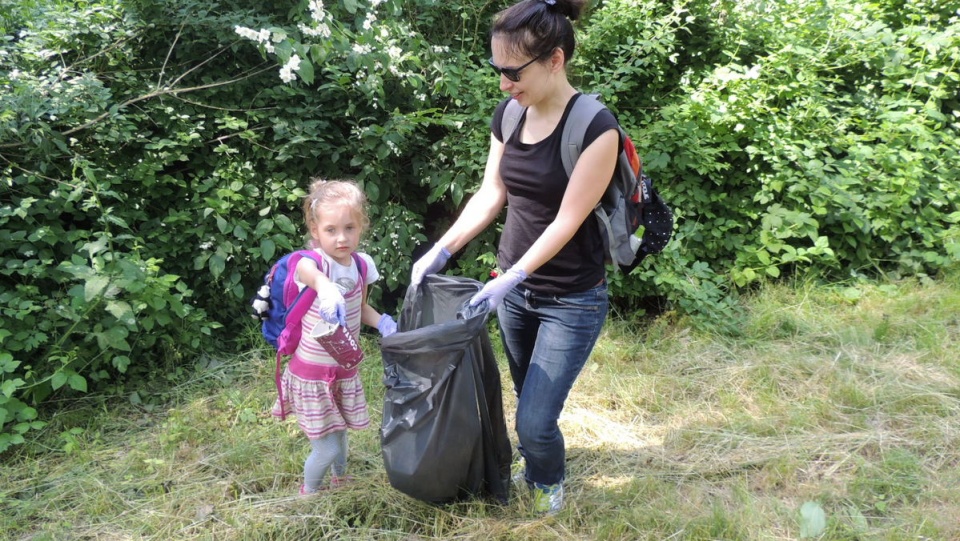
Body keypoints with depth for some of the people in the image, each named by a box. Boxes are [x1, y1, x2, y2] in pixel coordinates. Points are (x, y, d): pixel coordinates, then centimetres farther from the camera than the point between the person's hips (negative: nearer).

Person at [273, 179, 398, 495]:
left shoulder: (362, 264, -7)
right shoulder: (315, 261, -25)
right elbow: (305, 269, -53)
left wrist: (381, 321, -11)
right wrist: (325, 289, -75)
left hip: (345, 371, 5)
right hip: (312, 375, -5)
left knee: (339, 433, 24)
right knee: (327, 448, 1)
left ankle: (339, 480, 53)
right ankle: (309, 493, 33)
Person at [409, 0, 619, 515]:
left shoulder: (595, 128, -20)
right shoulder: (508, 115, 0)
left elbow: (567, 221, -21)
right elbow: (489, 195, 5)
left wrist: (511, 278, -26)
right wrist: (440, 251, -3)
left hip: (571, 300, -5)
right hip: (513, 285, 6)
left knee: (536, 420, -3)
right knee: (526, 398, 19)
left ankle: (549, 481, 29)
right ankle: (528, 458, 47)